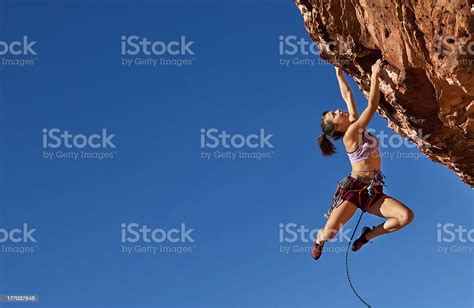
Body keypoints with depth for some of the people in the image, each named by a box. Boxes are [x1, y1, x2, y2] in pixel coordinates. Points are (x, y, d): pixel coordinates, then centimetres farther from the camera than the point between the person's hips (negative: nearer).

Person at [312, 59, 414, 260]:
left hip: (373, 192, 7)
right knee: (330, 232, -17)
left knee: (406, 216, -17)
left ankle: (368, 235, 6)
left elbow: (348, 96, 14)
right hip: (353, 188, -7)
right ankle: (319, 240, 24)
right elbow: (372, 105, -15)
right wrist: (375, 75, -12)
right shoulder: (350, 135, -10)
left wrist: (339, 74, 21)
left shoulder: (355, 125, 11)